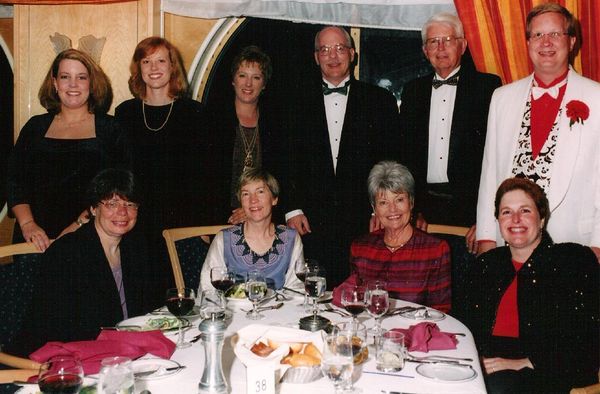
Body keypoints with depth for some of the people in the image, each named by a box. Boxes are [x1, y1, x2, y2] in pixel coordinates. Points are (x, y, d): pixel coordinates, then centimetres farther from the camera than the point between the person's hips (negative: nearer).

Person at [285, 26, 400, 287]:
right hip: (311, 222, 1)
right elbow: (287, 159, 6)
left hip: (363, 222, 0)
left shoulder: (380, 100, 6)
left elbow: (390, 161, 5)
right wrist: (293, 208, -1)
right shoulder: (300, 99, 8)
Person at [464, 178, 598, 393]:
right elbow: (471, 328, 14)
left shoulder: (576, 260, 4)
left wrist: (525, 363, -14)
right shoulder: (486, 264, 17)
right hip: (489, 366, 4)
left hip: (547, 374, -4)